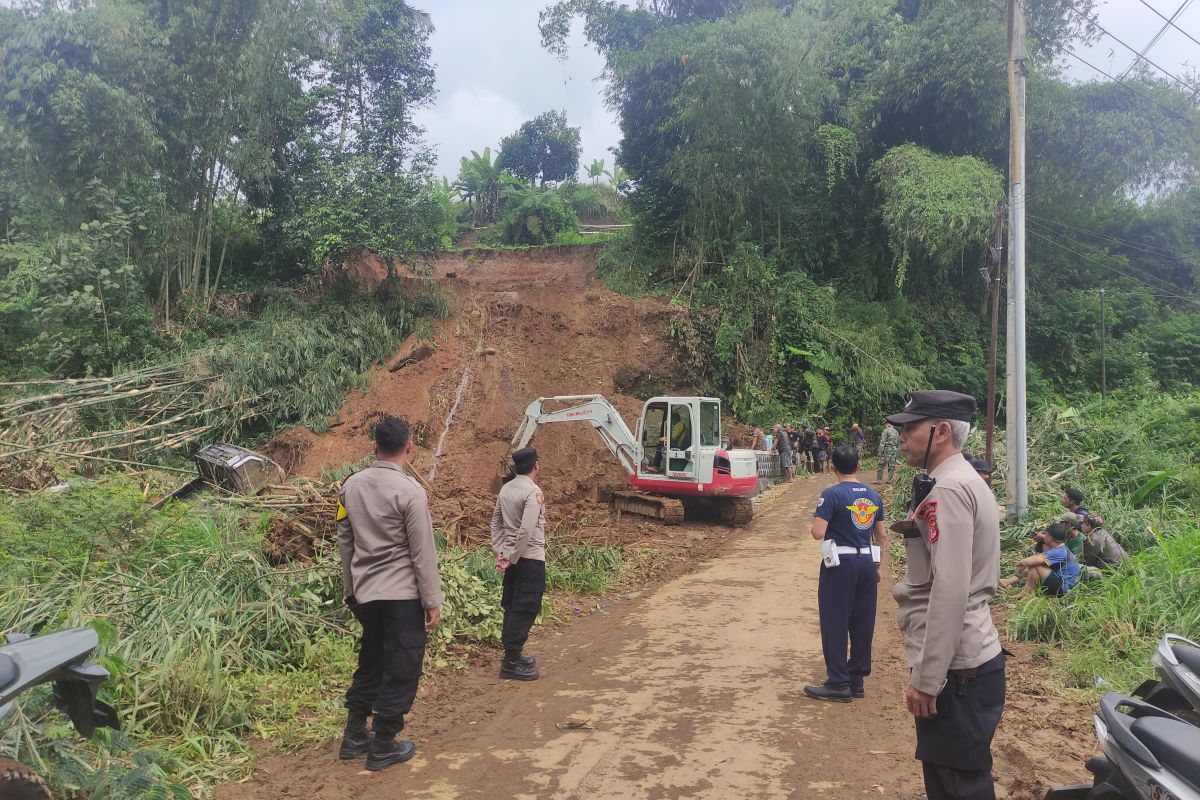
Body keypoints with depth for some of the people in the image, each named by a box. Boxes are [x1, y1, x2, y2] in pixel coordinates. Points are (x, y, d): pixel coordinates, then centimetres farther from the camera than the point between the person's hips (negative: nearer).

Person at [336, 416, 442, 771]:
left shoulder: (351, 486, 3)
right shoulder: (410, 491, -16)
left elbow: (344, 542, 11)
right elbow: (423, 552, -13)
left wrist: (351, 589, 22)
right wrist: (433, 601, -6)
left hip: (365, 593, 7)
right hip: (403, 595, -7)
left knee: (370, 664, 22)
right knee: (401, 671, 7)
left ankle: (354, 736, 30)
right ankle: (383, 747, 16)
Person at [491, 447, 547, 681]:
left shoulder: (505, 489, 7)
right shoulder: (533, 492, -17)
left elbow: (496, 522, 10)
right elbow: (526, 530, -24)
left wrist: (499, 552, 9)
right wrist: (513, 558, -16)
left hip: (512, 557, 8)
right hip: (530, 558, -8)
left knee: (512, 607, 15)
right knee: (526, 609, -3)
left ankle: (513, 655, 25)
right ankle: (511, 663, -1)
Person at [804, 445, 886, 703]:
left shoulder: (832, 494, -13)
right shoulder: (874, 495, 6)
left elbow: (818, 533, -19)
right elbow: (881, 536, 11)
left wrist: (818, 518, 3)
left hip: (840, 564, -6)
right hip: (866, 563, 6)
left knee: (835, 623, 3)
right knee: (862, 623, 12)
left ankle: (839, 683, 7)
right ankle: (857, 679, 21)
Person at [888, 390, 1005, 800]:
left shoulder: (947, 489, -18)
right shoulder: (964, 482, 15)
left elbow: (950, 590, -23)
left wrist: (926, 678, -20)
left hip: (954, 667, -10)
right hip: (968, 659, 10)